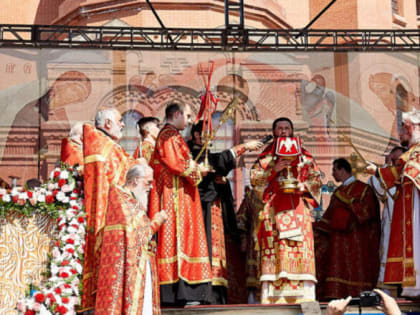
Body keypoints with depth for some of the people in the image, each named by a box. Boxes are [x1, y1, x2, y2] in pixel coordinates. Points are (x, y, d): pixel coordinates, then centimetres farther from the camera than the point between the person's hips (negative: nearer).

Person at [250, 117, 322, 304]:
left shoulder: (304, 157, 18)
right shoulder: (266, 157, 17)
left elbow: (316, 180, 11)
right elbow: (254, 180, 5)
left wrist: (302, 187, -9)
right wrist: (274, 170, -8)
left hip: (297, 207, 0)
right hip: (273, 209, 0)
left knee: (300, 249, -10)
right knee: (274, 249, -11)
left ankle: (301, 296, -13)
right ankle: (273, 295, -14)